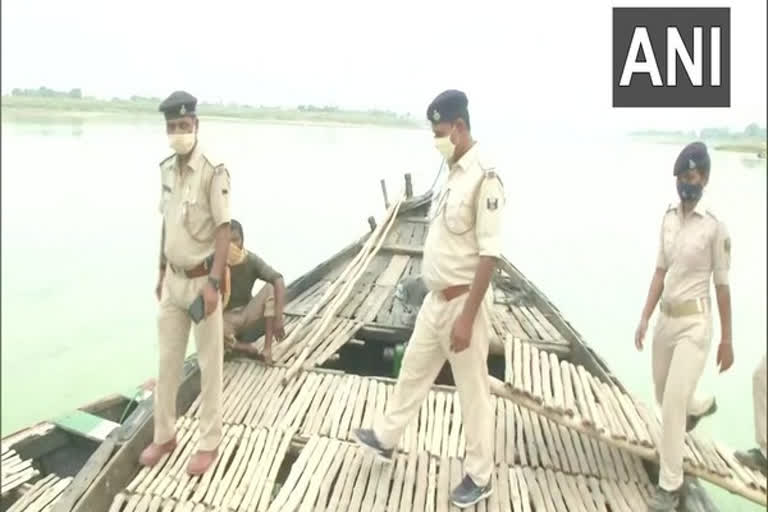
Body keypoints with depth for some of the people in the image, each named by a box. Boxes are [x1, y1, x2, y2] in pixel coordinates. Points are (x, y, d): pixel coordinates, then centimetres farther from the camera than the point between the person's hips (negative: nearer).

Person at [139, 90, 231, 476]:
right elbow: (166, 225, 13)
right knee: (166, 362, 16)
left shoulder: (213, 171, -16)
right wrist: (160, 274, 16)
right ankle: (164, 435, 33)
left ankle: (209, 443, 21)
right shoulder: (166, 169, 5)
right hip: (173, 279, 7)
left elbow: (223, 230, -17)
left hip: (201, 280, -6)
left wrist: (213, 283, -22)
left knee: (209, 365, 7)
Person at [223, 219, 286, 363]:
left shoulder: (252, 260, -13)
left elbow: (279, 281, -26)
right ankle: (242, 346, -5)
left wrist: (278, 318, -38)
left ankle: (268, 348, -25)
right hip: (225, 318, -2)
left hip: (246, 313, 2)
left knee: (271, 287, -23)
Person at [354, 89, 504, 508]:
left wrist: (467, 317, -23)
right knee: (413, 371, 23)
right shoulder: (454, 172, 8)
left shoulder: (485, 177, -20)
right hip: (436, 299, 9)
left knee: (472, 391, 8)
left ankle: (479, 476, 27)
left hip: (463, 302, -8)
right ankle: (385, 437, 43)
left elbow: (489, 254, -23)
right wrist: (440, 297, 19)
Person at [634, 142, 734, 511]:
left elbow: (722, 285, -9)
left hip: (695, 323, -6)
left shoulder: (715, 226, -14)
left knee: (673, 403, -8)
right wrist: (645, 317, 3)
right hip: (666, 318, 6)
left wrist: (726, 340, -4)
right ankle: (702, 405, 56)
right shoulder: (668, 217, 3)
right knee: (665, 397, 21)